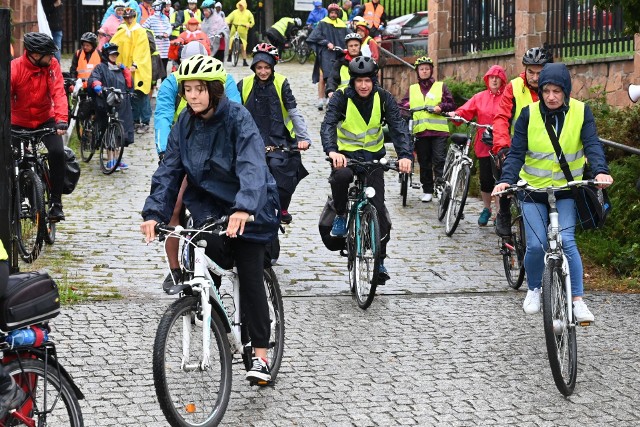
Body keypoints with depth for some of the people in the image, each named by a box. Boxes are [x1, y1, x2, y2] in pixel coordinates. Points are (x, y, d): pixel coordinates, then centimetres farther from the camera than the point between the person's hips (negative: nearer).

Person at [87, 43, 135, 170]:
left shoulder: (120, 69, 23)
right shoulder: (101, 68, 4)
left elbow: (129, 85, 17)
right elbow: (93, 79, -13)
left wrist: (125, 71, 7)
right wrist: (96, 85, -35)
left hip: (121, 106, 6)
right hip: (107, 106, -6)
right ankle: (111, 160, -4)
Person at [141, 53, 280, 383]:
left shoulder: (238, 118, -20)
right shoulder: (185, 124, -3)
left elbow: (252, 166, -33)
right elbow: (169, 170, -6)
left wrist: (243, 208, -50)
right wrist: (154, 213, -19)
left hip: (247, 206, -4)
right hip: (207, 198, 4)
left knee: (250, 276, -5)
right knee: (211, 241, -27)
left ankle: (260, 355, 0)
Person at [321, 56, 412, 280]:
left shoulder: (383, 98, -9)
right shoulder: (341, 97, -14)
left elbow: (398, 127, -17)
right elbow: (328, 125, -27)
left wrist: (405, 155, -35)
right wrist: (332, 151, -47)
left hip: (373, 155, 2)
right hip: (346, 153, -1)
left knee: (378, 207, -7)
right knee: (340, 176, -37)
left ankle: (379, 260, 4)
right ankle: (340, 215, -9)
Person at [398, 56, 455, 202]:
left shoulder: (441, 87, 11)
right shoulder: (412, 89, 18)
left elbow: (451, 104, 5)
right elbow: (403, 104, 11)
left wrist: (441, 107, -13)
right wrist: (404, 106, -11)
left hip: (438, 130, -3)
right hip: (420, 131, 3)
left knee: (439, 160, -11)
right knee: (424, 163, 6)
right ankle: (427, 191, 14)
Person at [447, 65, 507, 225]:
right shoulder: (480, 97, 9)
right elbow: (466, 111, 2)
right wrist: (455, 114, -19)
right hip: (484, 144, 3)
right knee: (485, 179, 7)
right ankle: (486, 209, 28)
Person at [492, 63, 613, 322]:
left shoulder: (581, 112, -8)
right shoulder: (529, 114, -9)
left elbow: (592, 145, -17)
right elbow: (516, 153, -10)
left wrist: (600, 171, -36)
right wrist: (506, 180, -27)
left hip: (566, 189, 0)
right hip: (533, 189, 0)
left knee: (566, 240, -18)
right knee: (536, 245, -9)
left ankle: (577, 300, -9)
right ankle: (534, 290, 19)